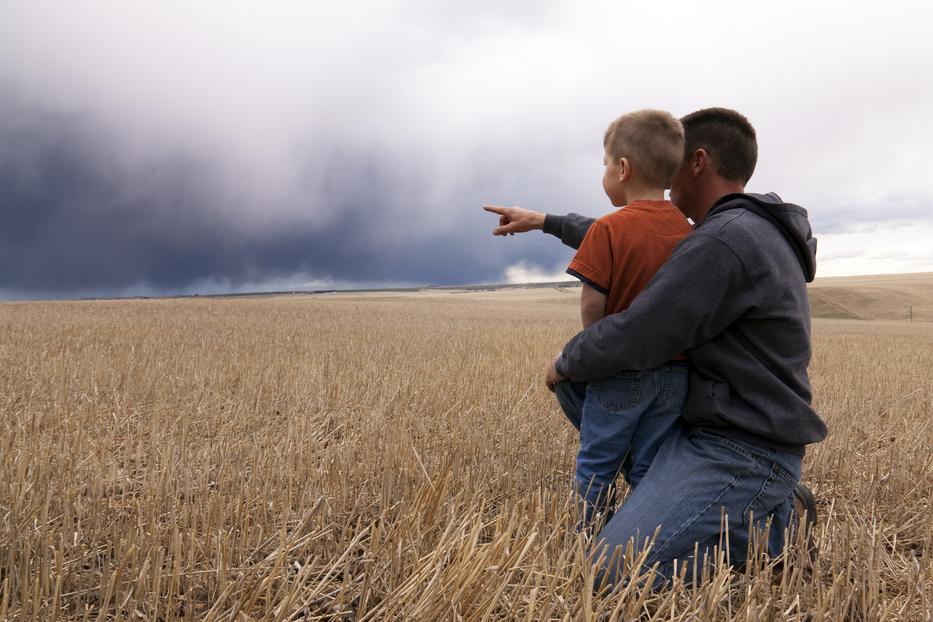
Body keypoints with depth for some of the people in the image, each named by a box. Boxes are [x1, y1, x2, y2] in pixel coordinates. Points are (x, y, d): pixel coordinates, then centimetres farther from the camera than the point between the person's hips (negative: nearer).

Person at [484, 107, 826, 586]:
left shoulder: (725, 241, -23)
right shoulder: (752, 231, 12)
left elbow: (632, 337, -22)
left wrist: (564, 364, -1)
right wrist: (546, 221, 25)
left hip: (741, 456, -10)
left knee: (614, 572, -20)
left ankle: (774, 526, -3)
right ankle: (762, 504, 19)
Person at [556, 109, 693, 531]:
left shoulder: (609, 229, -15)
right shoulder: (688, 231, 1)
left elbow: (592, 304, -17)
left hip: (620, 373, -5)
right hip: (675, 373, 5)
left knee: (596, 464, 11)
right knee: (649, 467, 15)